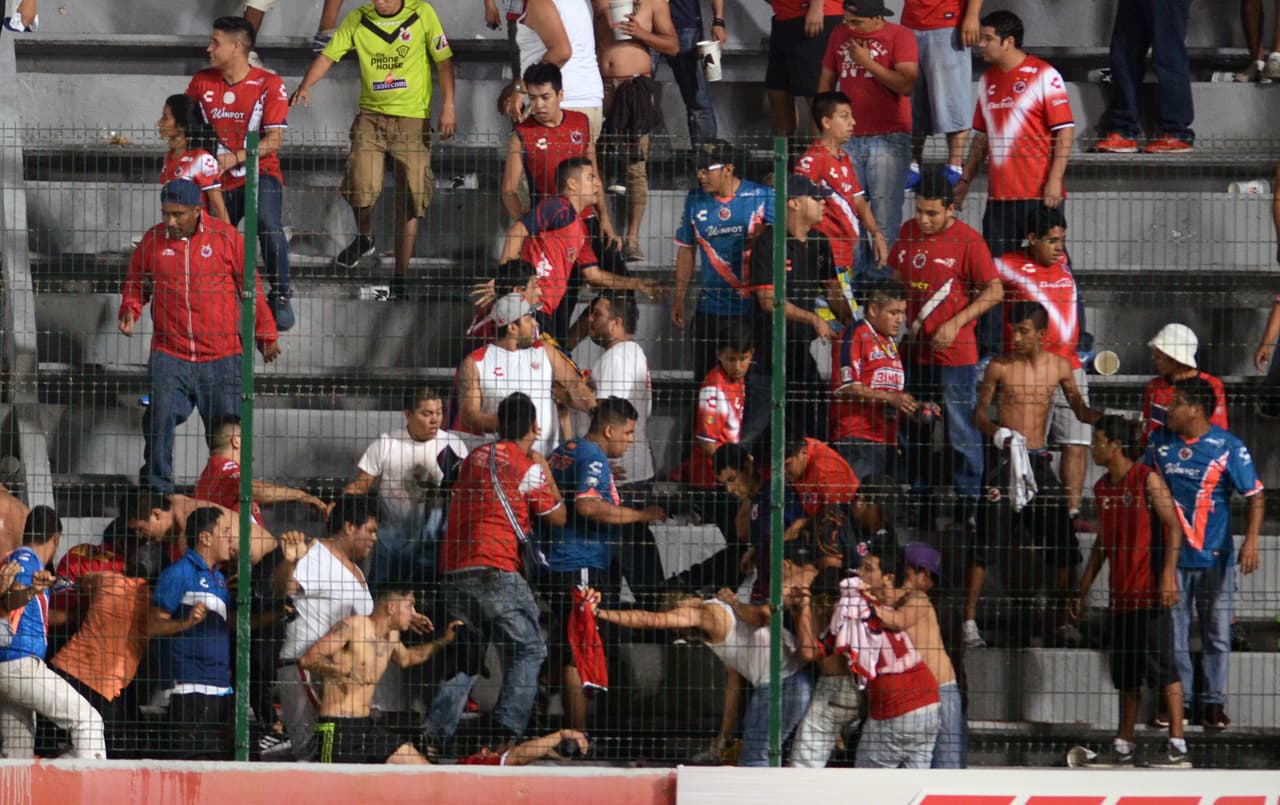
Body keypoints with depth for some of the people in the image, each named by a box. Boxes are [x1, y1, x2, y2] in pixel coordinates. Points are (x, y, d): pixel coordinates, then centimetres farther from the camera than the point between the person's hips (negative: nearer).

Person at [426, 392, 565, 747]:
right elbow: (558, 518, 5)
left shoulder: (475, 457, 17)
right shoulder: (527, 466, -2)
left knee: (464, 654, 15)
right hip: (494, 571, -6)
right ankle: (509, 733, -13)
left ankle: (436, 731, 4)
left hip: (453, 569, 6)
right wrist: (547, 473, 16)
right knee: (528, 649, 1)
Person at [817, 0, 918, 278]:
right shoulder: (840, 36, 12)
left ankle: (881, 274, -6)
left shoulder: (900, 37, -3)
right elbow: (827, 81, 20)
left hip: (888, 139, -5)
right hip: (848, 138, 5)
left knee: (885, 213, -9)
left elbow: (906, 84, -15)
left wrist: (867, 62, -13)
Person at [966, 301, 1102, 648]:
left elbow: (1080, 411, 13)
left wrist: (1108, 418, -6)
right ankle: (970, 622, -1)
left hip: (1038, 462, 3)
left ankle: (1064, 621, 14)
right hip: (1004, 460, -3)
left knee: (1063, 544, 2)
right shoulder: (1000, 367, -2)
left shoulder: (1059, 366, 5)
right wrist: (997, 434, -15)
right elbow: (979, 412, 4)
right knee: (986, 544, -7)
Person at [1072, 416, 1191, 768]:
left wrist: (1168, 574, -22)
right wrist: (1083, 590, 21)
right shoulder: (1102, 488, 14)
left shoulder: (1147, 479, -8)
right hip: (1122, 593, 7)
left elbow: (1174, 527, -11)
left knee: (1162, 666, -9)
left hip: (1152, 591, -7)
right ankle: (1122, 748, 18)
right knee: (1126, 672, 11)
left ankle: (1178, 748, -8)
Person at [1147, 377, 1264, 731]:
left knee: (1217, 633, 3)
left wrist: (1251, 541, -21)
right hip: (1170, 554, 3)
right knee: (1172, 632, 5)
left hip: (1215, 556, -3)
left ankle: (1214, 702, 11)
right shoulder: (1160, 442, 4)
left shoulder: (1228, 447, -8)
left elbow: (1254, 495, -8)